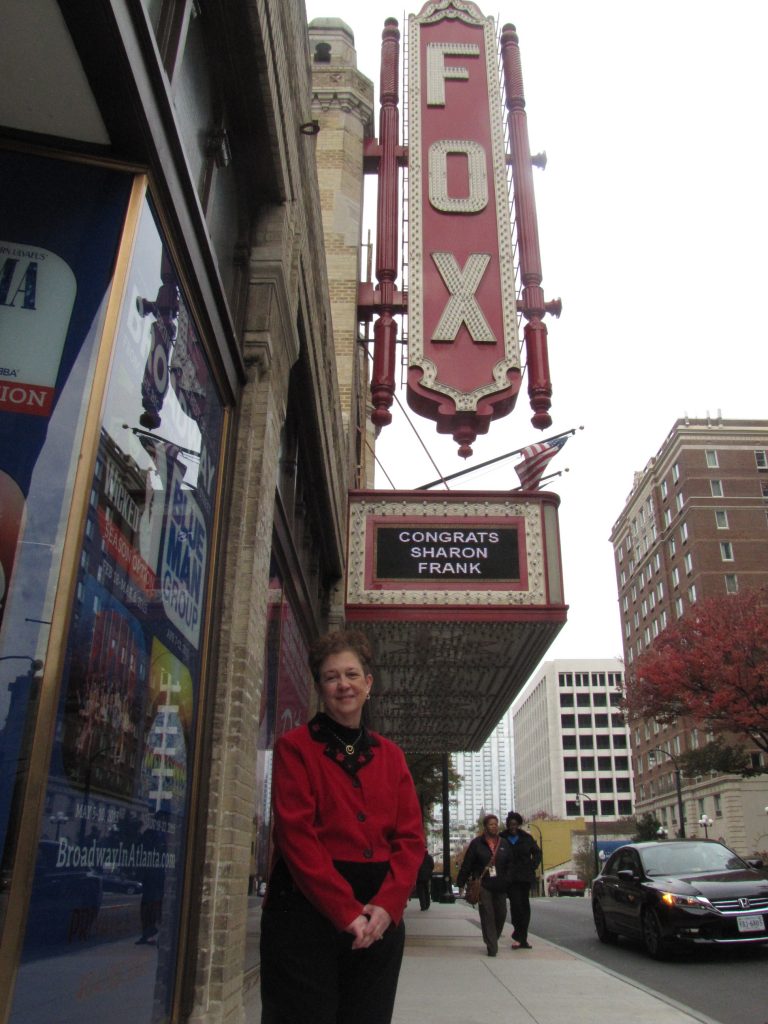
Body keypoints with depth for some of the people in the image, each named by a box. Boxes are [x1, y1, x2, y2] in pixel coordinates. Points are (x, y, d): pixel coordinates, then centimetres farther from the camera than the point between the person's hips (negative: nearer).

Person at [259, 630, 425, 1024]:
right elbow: (296, 835, -10)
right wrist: (346, 911, -16)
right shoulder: (295, 747, -1)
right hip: (307, 912, -4)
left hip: (379, 918, 4)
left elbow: (411, 839, 6)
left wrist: (386, 906, -10)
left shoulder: (391, 756, 11)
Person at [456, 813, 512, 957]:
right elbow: (467, 863, -2)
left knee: (501, 914, 8)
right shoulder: (477, 843, -1)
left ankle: (493, 939, 31)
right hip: (483, 885, -4)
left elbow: (509, 865, 12)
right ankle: (492, 946, 0)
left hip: (500, 886, 4)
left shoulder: (504, 844, 10)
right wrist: (461, 882, -4)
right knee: (487, 915, -6)